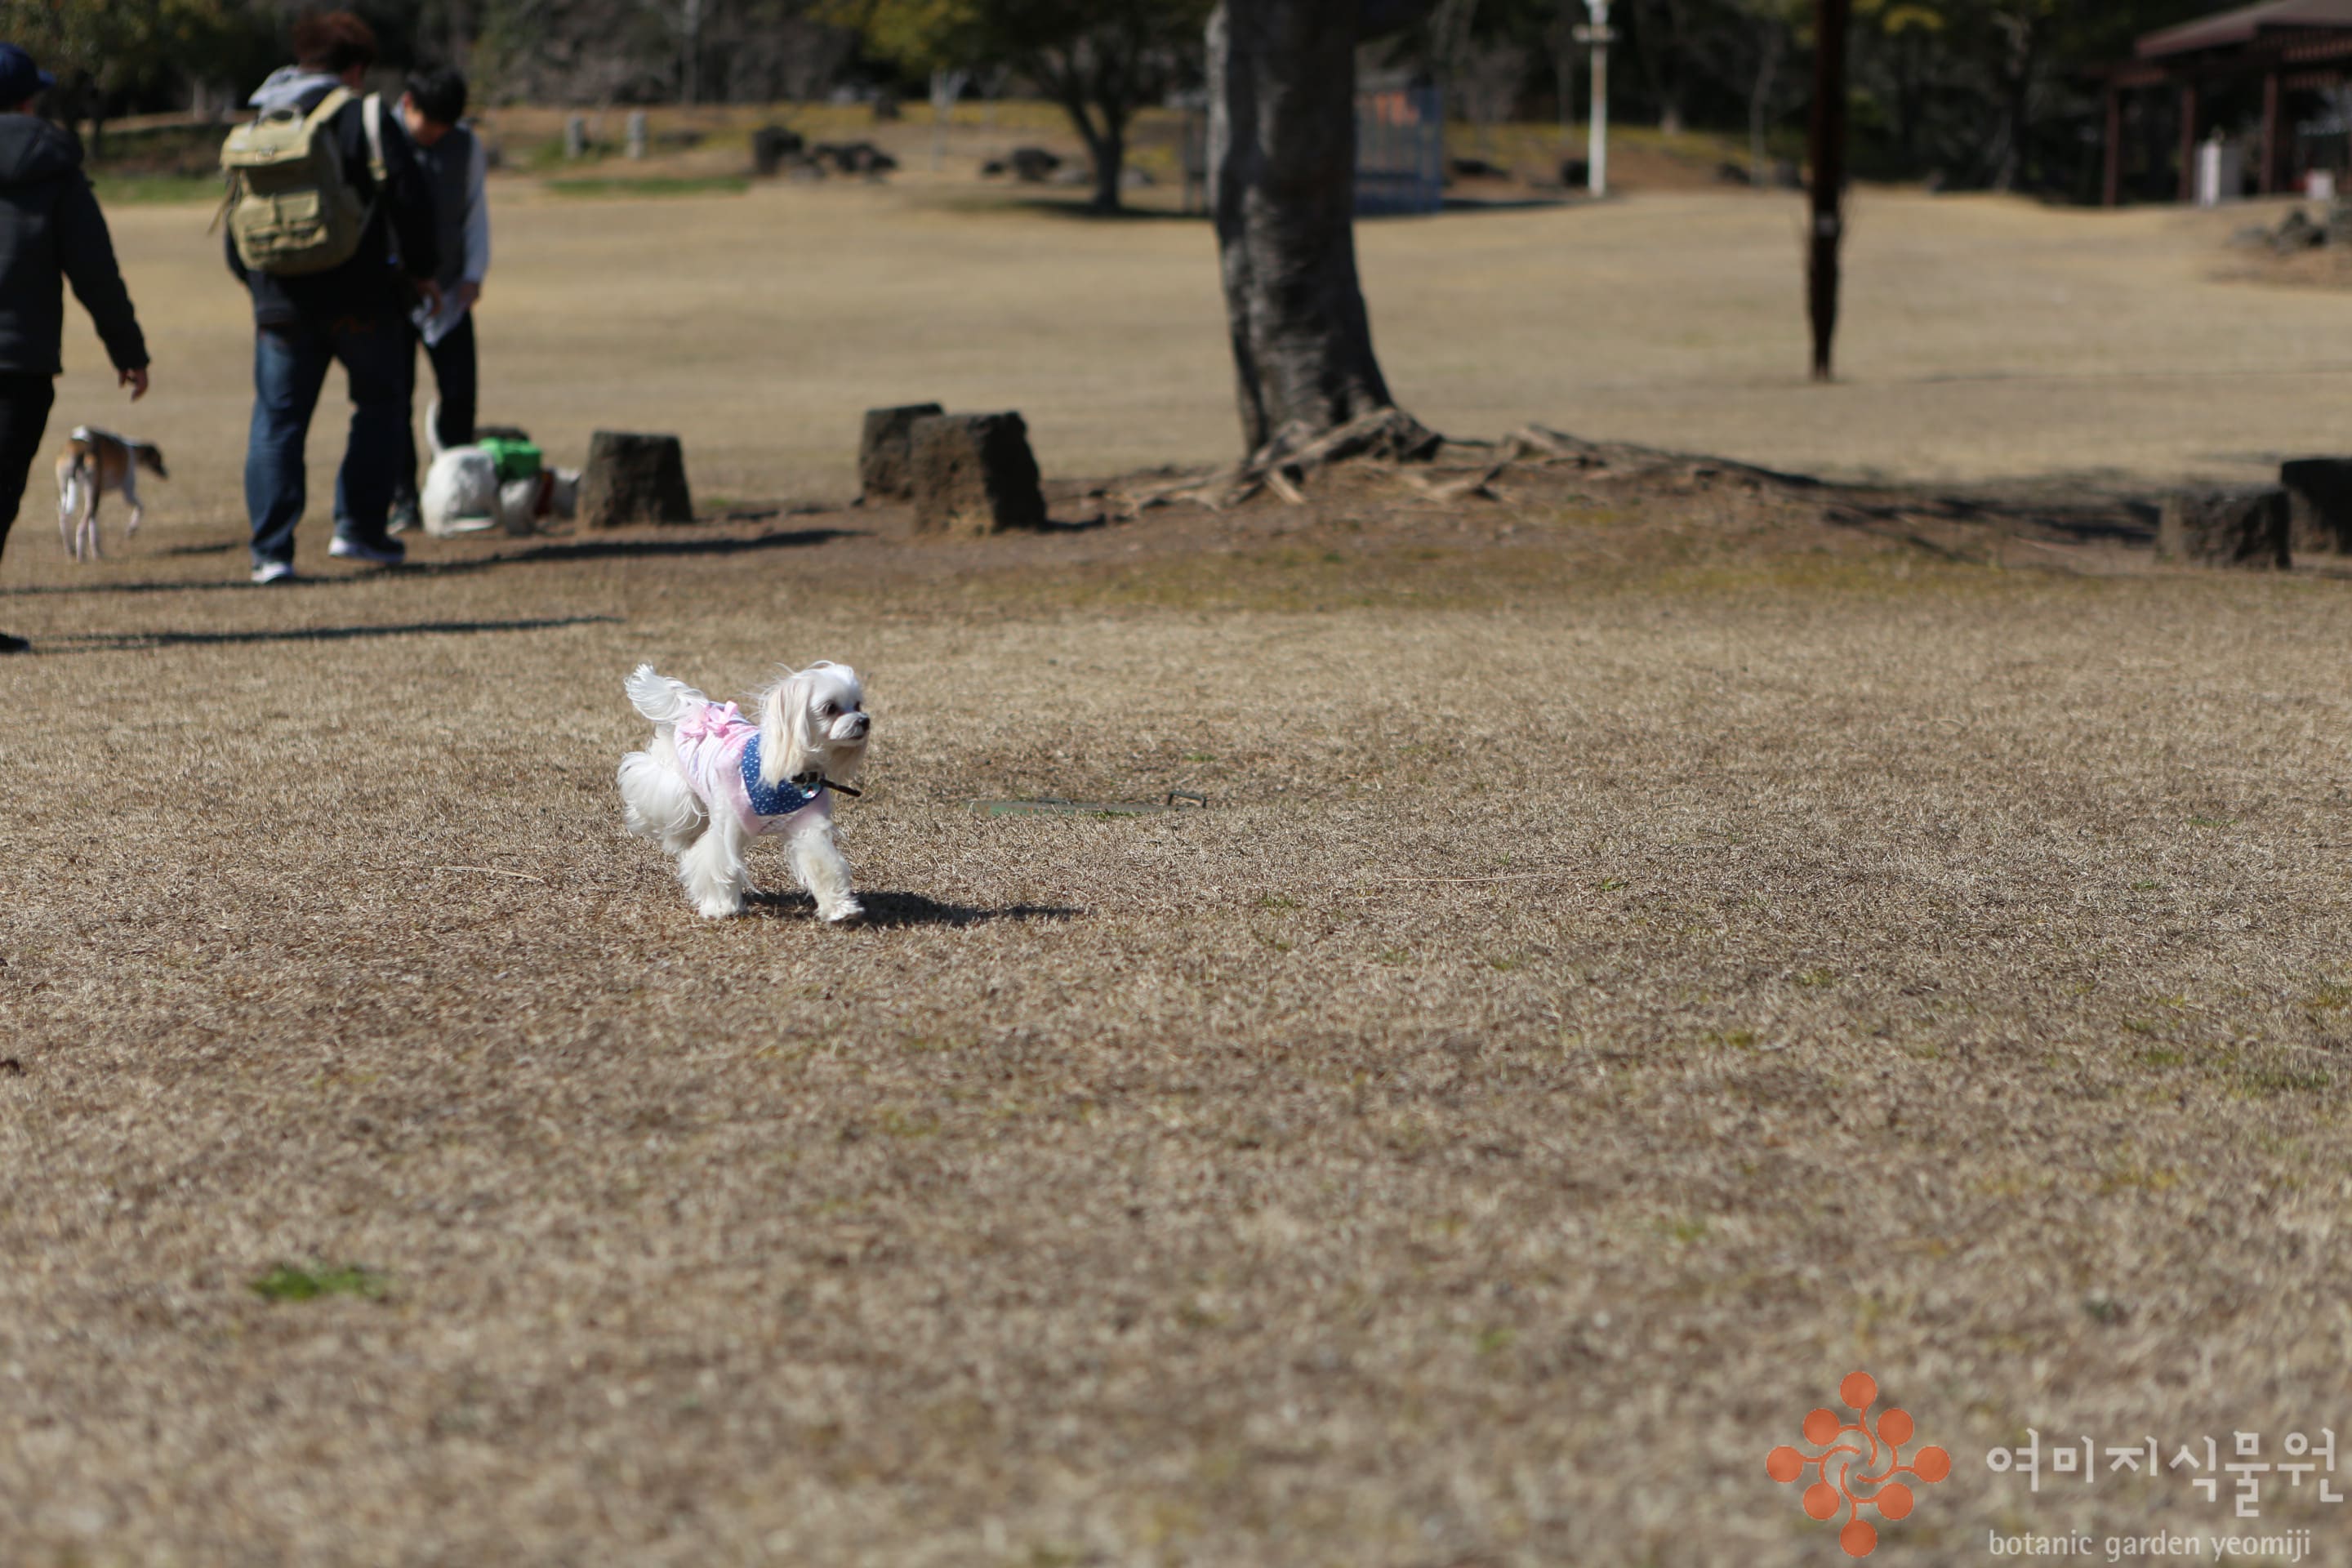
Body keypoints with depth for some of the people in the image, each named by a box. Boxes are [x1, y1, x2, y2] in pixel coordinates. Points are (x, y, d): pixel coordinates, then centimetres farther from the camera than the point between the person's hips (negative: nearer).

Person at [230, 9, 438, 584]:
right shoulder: (367, 119, -5)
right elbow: (408, 200, -9)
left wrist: (250, 277, 29)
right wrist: (420, 270, 4)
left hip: (281, 303, 3)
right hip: (361, 299, -3)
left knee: (277, 420, 7)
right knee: (381, 406, 15)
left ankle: (271, 551, -2)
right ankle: (359, 527, 7)